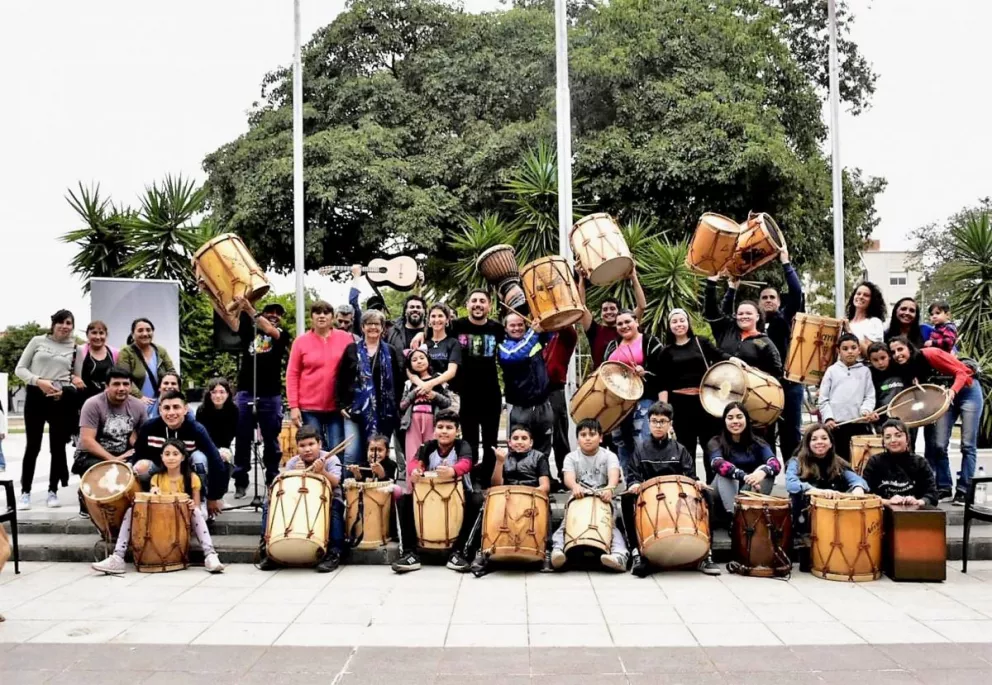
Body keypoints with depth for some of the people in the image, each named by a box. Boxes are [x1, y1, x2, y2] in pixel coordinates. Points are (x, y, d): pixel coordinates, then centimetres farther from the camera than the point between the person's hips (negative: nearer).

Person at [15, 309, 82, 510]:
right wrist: (39, 381, -14)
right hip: (36, 397, -1)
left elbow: (77, 378, 10)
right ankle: (25, 492, 9)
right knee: (33, 446, 0)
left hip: (62, 400, 1)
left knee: (57, 446, 4)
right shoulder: (37, 341, 4)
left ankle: (53, 492, 15)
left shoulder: (75, 349, 8)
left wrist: (66, 389, -11)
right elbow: (20, 369, 2)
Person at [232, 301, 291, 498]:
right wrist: (238, 304, -18)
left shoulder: (281, 334, 6)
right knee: (242, 440, 4)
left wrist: (251, 310, -22)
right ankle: (240, 482, 11)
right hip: (245, 393, 1)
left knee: (271, 441, 6)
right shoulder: (249, 331, 11)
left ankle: (273, 481, 13)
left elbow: (270, 330, -15)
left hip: (271, 396, -1)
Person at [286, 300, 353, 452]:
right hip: (309, 408, 0)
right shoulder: (301, 341, 2)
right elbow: (292, 375, 2)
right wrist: (293, 406, -4)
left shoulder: (345, 338, 3)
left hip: (338, 407, 0)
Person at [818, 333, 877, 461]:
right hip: (836, 424, -1)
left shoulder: (864, 371, 9)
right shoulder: (832, 371, 6)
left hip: (859, 424, 1)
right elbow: (823, 399, 3)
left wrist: (866, 410, -15)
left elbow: (869, 396, 5)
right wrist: (828, 418, -9)